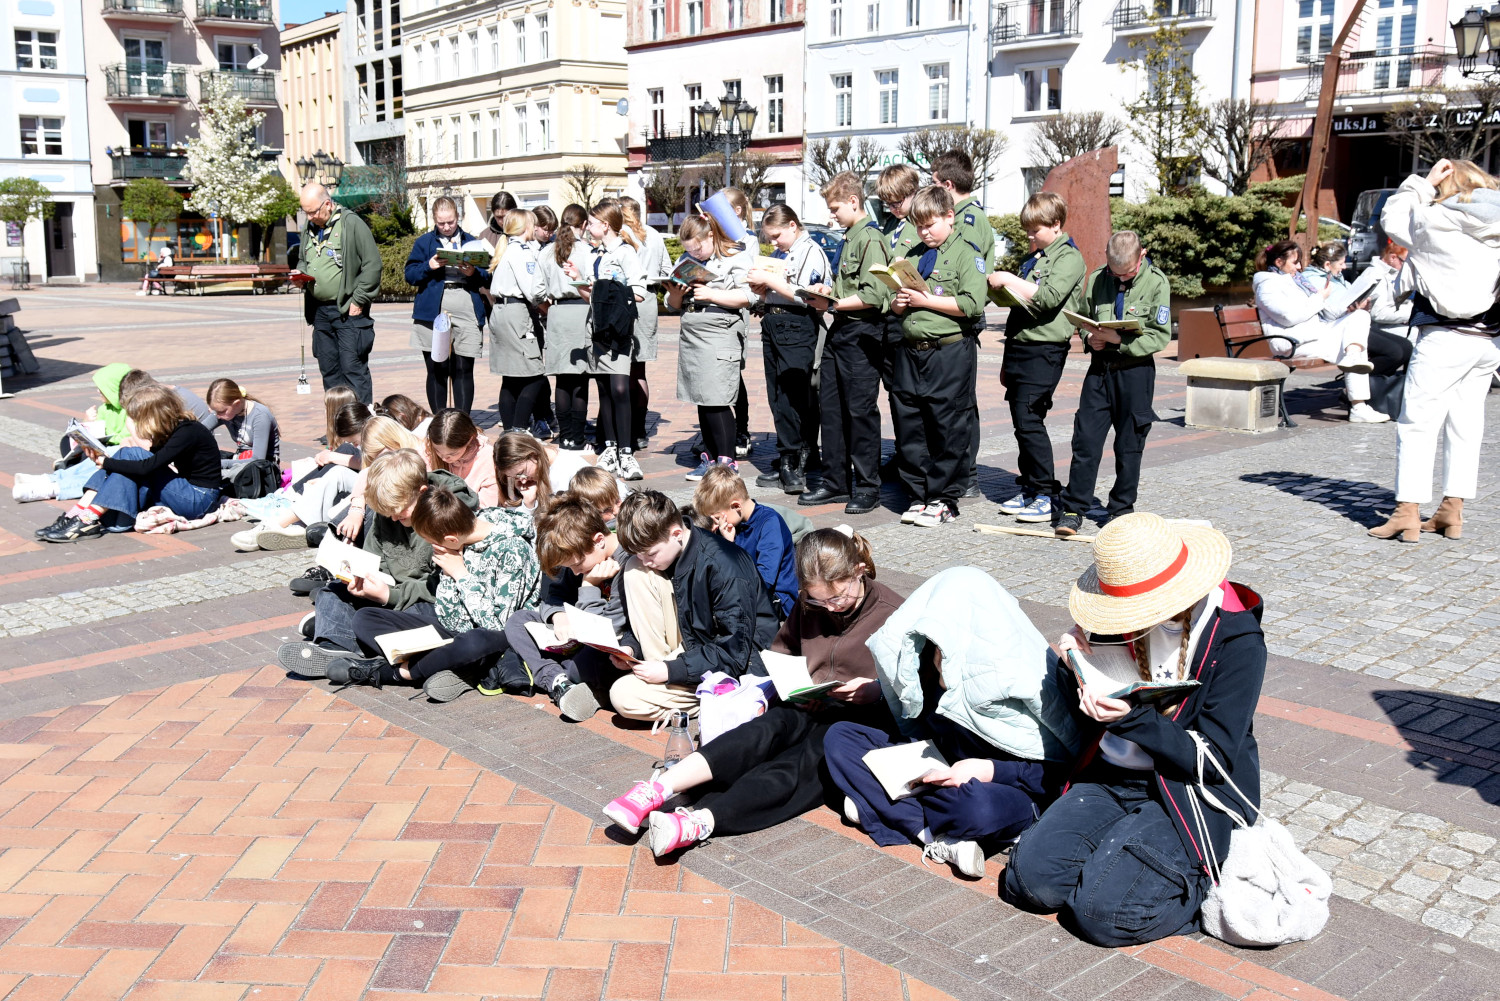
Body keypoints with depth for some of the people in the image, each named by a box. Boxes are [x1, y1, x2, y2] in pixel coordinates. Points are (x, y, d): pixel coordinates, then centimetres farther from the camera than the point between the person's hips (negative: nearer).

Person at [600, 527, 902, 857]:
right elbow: (780, 653, 27)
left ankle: (699, 822, -55)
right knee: (768, 729, -31)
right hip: (810, 707, 4)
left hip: (862, 717, -4)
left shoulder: (892, 613, -4)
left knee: (806, 762, -34)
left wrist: (874, 689, -18)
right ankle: (658, 789, -48)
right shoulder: (808, 606, 12)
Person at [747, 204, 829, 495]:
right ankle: (786, 463, 15)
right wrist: (761, 288, 2)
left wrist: (769, 279, -15)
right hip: (772, 324, 8)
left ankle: (798, 466, -3)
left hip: (797, 327, -8)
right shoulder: (779, 254, 18)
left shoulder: (811, 252, -7)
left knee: (795, 397, -8)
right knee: (777, 397, 9)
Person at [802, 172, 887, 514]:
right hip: (839, 330, 10)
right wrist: (827, 289, 9)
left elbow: (874, 295, -22)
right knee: (831, 407, 12)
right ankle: (835, 482, 22)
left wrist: (837, 303, -18)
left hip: (862, 333, -10)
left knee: (861, 411, -2)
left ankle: (867, 487, 7)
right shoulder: (849, 238, 16)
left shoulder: (871, 238, -14)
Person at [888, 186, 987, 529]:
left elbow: (972, 305, -15)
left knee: (948, 428, 0)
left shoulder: (966, 253, -3)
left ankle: (944, 499, 10)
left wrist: (926, 300, -14)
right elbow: (898, 303, 25)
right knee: (908, 425, 8)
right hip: (911, 350, 7)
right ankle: (918, 496, 18)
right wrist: (898, 304, 2)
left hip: (950, 352, -7)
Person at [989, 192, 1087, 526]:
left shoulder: (1069, 258, -5)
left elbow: (1047, 297, -21)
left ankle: (1046, 493, -6)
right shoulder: (1032, 258, 21)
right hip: (1018, 347, 8)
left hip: (1043, 351, -8)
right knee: (1021, 422, 8)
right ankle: (1029, 489, 16)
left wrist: (1008, 280, -16)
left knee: (1028, 419, -13)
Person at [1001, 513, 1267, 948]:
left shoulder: (1237, 638, -14)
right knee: (1030, 878, -15)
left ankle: (1199, 880, 4)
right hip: (1110, 777, 5)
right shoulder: (1126, 621, 1)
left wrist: (1132, 717, -30)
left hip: (1189, 794, -5)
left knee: (1102, 911, -22)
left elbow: (1213, 761, -16)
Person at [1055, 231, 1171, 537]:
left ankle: (1121, 508, 20)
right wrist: (1089, 337, -5)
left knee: (1129, 444, 7)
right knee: (1085, 439, -1)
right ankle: (1073, 508, 5)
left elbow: (1160, 336, -8)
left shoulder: (1157, 283, -6)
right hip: (1100, 367, 2)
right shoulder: (1096, 280, 2)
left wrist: (1120, 339, -19)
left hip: (1135, 371, -2)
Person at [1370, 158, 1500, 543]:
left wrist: (1422, 183, 8)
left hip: (1444, 337, -6)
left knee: (1417, 423, -1)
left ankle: (1408, 512, -3)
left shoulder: (1435, 220, -9)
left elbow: (1391, 218, 5)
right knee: (1466, 426, 11)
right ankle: (1452, 512, 16)